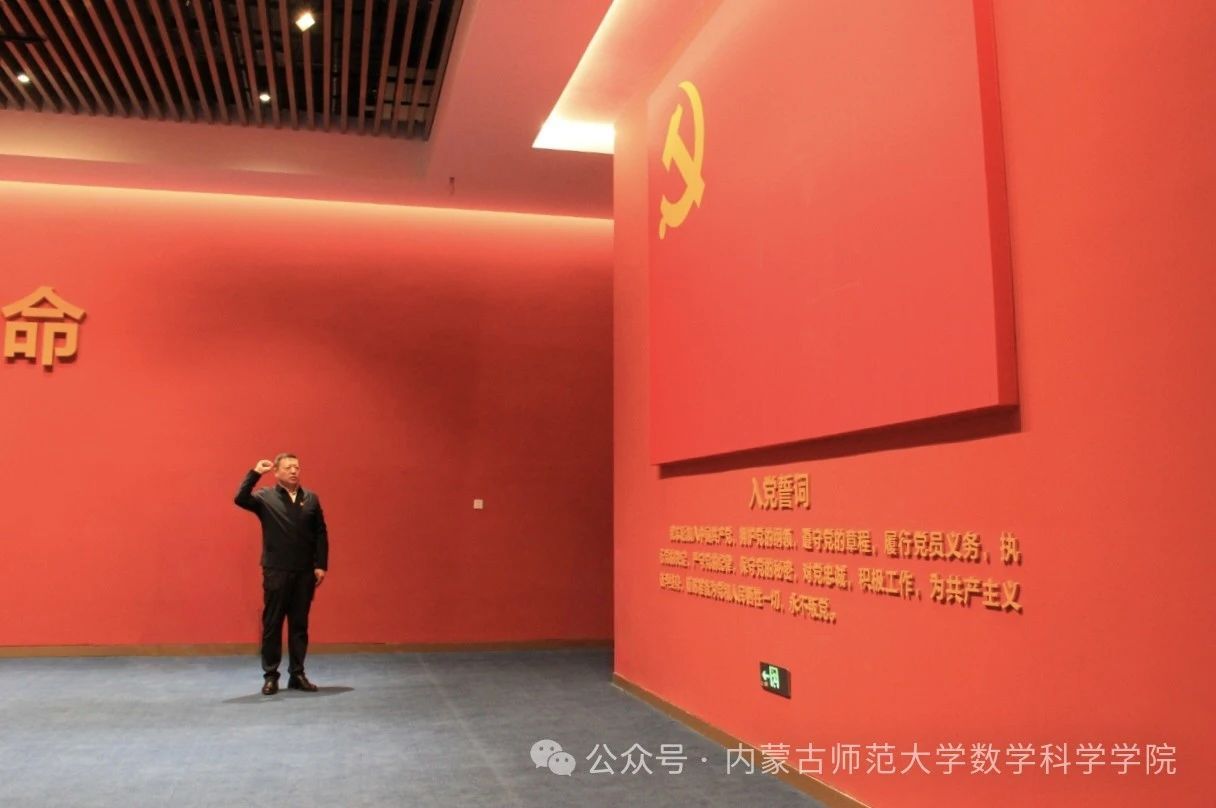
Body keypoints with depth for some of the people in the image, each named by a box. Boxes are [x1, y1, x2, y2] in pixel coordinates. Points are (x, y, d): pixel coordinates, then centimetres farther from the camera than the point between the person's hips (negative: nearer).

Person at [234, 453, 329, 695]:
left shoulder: (311, 498, 7)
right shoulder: (265, 497, 0)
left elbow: (321, 534, 6)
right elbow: (240, 499, -19)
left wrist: (321, 565, 0)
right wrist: (255, 473, -19)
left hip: (305, 573, 2)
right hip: (276, 572, -2)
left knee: (300, 625, 8)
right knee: (272, 625, 3)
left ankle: (297, 675, 17)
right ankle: (270, 676, 13)